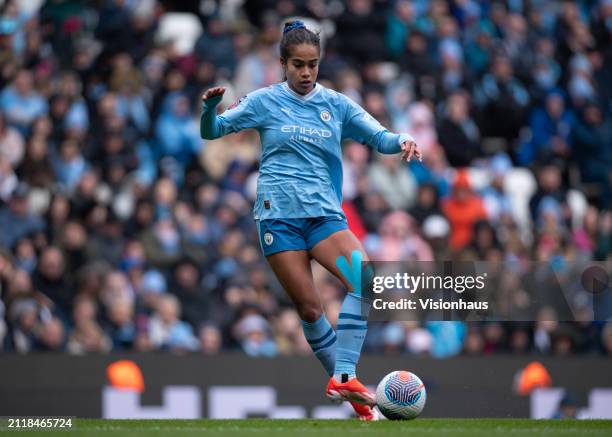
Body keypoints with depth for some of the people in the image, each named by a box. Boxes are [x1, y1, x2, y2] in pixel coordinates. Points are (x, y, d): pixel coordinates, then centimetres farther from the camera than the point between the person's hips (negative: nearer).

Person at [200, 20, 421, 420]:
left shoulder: (336, 104, 8)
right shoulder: (265, 102, 4)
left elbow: (378, 137, 4)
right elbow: (212, 131, 7)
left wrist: (402, 142, -19)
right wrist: (211, 106, -15)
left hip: (324, 213, 2)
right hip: (279, 215, -2)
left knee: (366, 280, -23)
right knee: (310, 309, -5)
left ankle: (344, 378, -23)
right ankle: (344, 383, 10)